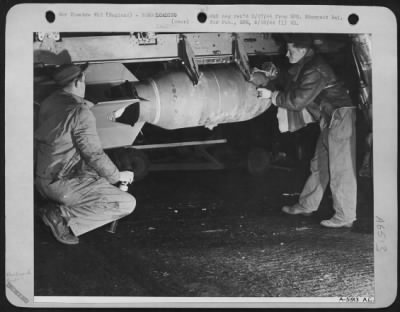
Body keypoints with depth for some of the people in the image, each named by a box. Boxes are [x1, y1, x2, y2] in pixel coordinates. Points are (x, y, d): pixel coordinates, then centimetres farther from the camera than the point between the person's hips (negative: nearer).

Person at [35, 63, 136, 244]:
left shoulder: (48, 103, 7)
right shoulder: (80, 113, -18)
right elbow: (94, 154, -17)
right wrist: (117, 176, -1)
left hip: (41, 180, 9)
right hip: (63, 185, -9)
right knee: (127, 204, -8)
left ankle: (61, 210, 10)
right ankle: (64, 217, -13)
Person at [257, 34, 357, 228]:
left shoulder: (315, 71, -20)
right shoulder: (303, 67, 12)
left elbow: (297, 102, -19)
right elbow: (293, 91, 17)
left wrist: (272, 96, -9)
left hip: (340, 117, -11)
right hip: (330, 119, 11)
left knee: (340, 169, -6)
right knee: (319, 165, 16)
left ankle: (344, 217, 1)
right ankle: (306, 206, 27)